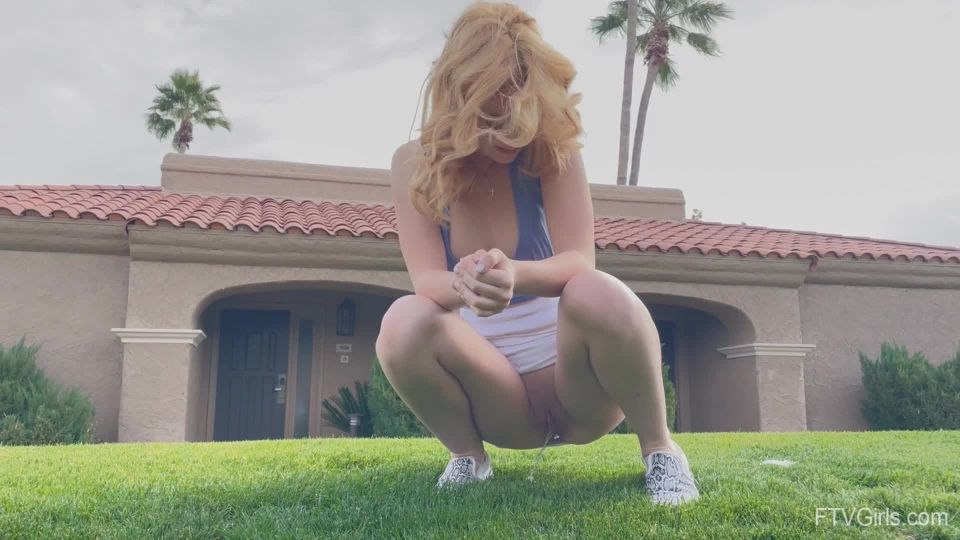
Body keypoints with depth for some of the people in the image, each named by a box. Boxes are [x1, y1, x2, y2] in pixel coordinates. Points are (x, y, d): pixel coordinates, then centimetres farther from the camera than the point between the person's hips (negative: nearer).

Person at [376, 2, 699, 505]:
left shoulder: (554, 152, -12)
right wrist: (462, 285, -43)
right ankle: (466, 455, -2)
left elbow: (580, 262, -22)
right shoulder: (414, 164, -9)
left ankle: (659, 447, -9)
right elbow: (426, 280, -18)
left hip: (573, 376, -1)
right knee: (405, 321, -29)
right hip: (497, 397, 1)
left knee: (597, 293, -34)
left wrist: (514, 274, -46)